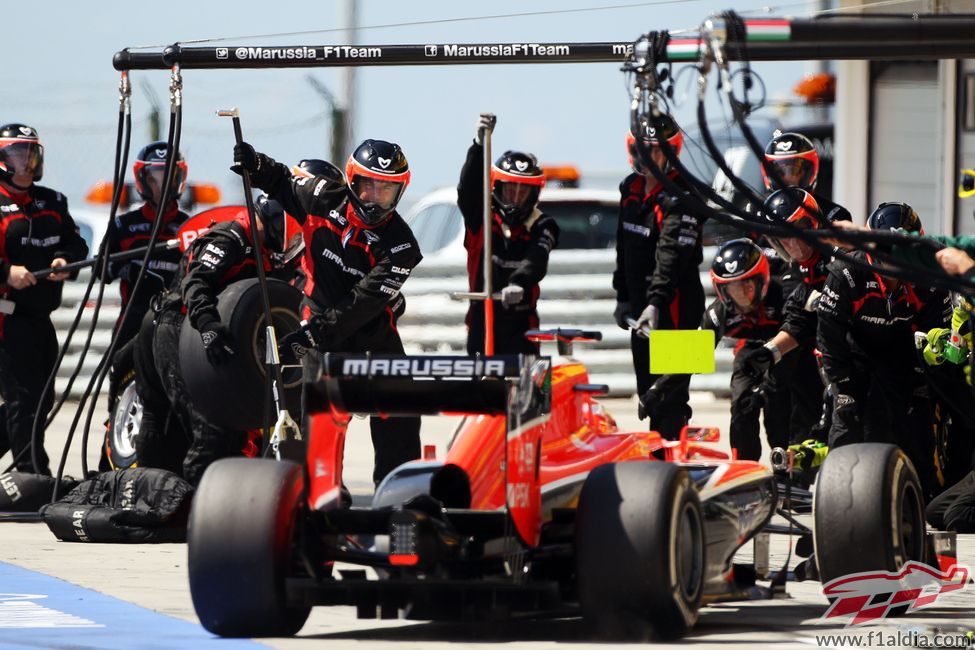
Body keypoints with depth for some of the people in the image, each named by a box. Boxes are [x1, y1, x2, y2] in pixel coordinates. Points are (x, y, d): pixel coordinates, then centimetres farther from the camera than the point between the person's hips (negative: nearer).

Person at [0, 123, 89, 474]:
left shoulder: (52, 202, 15)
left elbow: (75, 243, 15)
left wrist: (64, 260, -7)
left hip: (40, 316, 7)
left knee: (41, 399, 12)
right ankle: (33, 473, -8)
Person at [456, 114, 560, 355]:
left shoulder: (541, 227, -1)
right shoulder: (480, 219, 1)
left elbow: (535, 263, -19)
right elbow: (468, 188, -17)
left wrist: (518, 283, -43)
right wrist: (480, 144, -33)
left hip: (521, 325, -1)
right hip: (482, 319, 1)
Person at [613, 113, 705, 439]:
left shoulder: (681, 198, -16)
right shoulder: (631, 188, 11)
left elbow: (672, 256, -28)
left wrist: (656, 302, -38)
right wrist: (623, 296, 21)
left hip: (674, 305, -9)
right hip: (640, 305, 9)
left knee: (668, 394, -12)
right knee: (648, 390, 13)